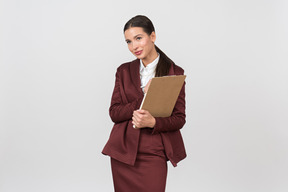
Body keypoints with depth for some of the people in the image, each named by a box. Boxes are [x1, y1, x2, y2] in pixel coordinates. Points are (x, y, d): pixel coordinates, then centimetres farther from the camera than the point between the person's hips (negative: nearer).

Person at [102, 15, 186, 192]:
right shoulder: (124, 71, 8)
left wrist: (153, 122, -20)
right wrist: (144, 98, -13)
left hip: (154, 154, -2)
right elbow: (114, 113, 1)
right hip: (123, 152, 2)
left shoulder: (175, 73, 1)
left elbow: (180, 119, -1)